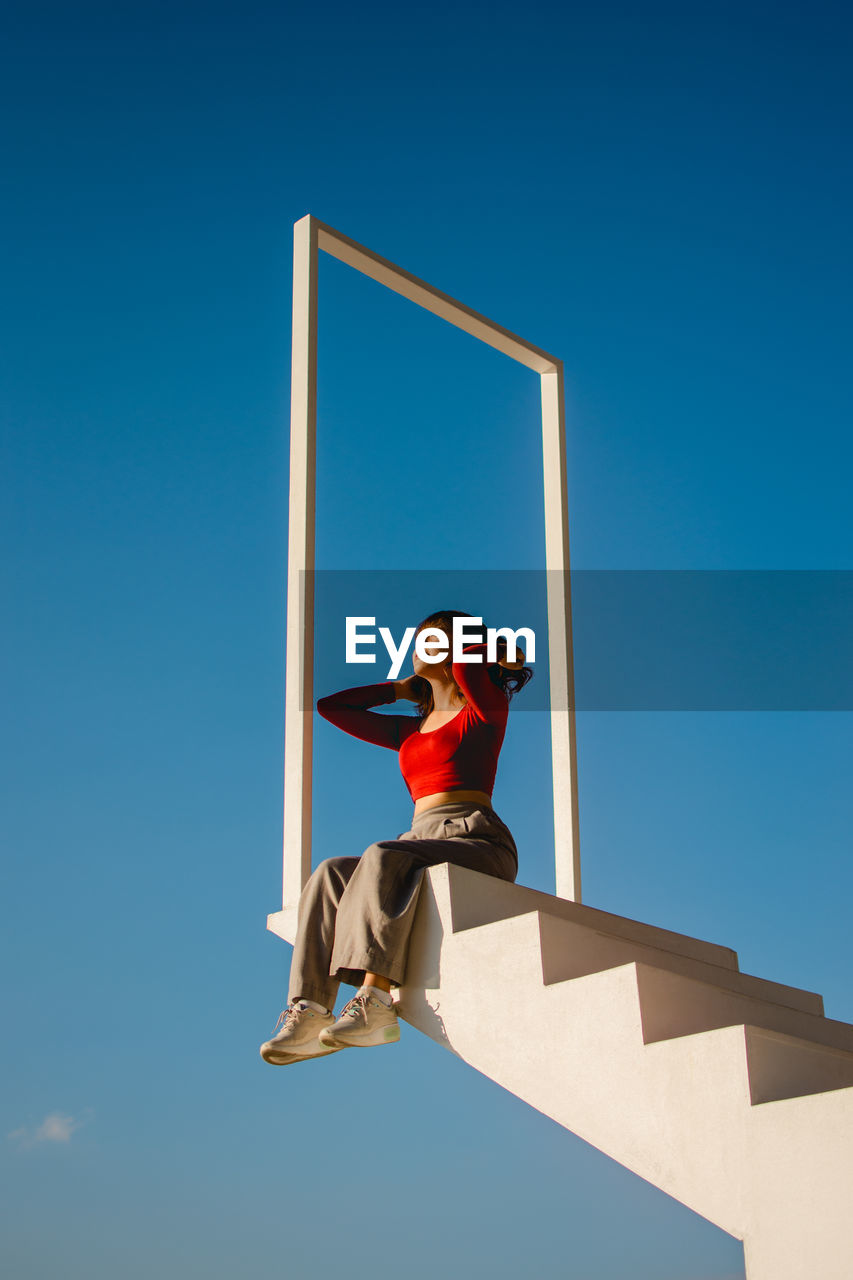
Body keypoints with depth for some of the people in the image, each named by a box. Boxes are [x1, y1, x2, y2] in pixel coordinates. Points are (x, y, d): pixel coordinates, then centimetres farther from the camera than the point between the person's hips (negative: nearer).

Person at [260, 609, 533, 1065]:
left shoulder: (485, 711, 8)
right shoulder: (409, 731, 28)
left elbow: (464, 665, -15)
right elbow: (330, 706, 33)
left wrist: (497, 659, 7)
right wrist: (402, 689, 33)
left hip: (477, 843, -6)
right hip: (421, 846, 6)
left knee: (383, 857, -34)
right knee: (332, 873, -20)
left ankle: (375, 1004, -45)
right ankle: (308, 1013, -32)